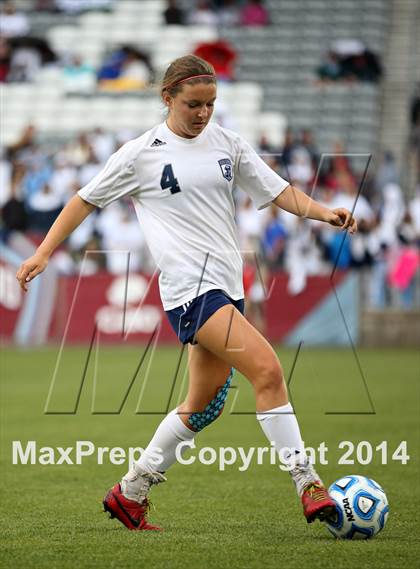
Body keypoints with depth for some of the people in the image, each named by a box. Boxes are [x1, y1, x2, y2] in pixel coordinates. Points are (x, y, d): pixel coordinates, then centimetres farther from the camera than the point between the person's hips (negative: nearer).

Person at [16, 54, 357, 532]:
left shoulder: (227, 144, 12)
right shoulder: (142, 153, -1)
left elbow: (277, 190, 13)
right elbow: (87, 200, 8)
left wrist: (323, 212, -4)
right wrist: (43, 253, 3)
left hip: (227, 285, 7)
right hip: (188, 284, -7)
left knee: (204, 405, 13)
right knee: (267, 369, -21)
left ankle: (130, 493, 26)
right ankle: (308, 485, -18)